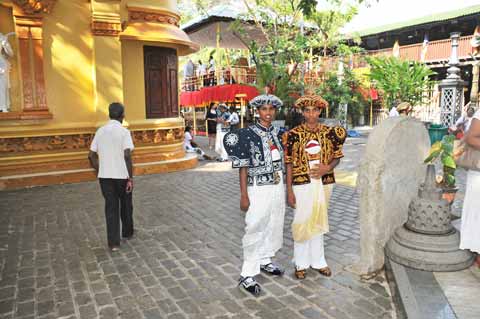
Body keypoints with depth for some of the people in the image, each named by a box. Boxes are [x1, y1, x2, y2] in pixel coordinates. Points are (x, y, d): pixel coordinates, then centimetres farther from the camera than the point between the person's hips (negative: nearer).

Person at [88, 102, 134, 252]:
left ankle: (114, 242, 7)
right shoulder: (124, 131, -10)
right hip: (122, 176, -3)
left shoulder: (100, 131, 5)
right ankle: (127, 233, 36)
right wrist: (131, 178, -15)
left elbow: (91, 155, 5)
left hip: (105, 176, 3)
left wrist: (98, 171, 18)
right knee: (126, 206, 17)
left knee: (111, 208, 8)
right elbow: (127, 155, -20)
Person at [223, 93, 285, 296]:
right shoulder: (248, 134, -11)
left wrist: (285, 188, 15)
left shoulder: (277, 132, 8)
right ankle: (247, 275, 8)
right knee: (255, 231, -3)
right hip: (259, 188, -6)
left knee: (274, 227, 16)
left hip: (278, 187, 7)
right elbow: (243, 167, -12)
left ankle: (265, 261, 36)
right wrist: (244, 195, -14)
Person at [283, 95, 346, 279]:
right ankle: (301, 263, 22)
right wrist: (289, 191, -7)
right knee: (302, 223, 4)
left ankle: (317, 261, 30)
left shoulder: (329, 132, 1)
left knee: (318, 222, 15)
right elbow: (289, 164, -5)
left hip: (324, 183, 3)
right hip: (302, 183, -2)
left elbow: (337, 157, 9)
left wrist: (327, 168, -13)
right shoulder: (294, 134, -6)